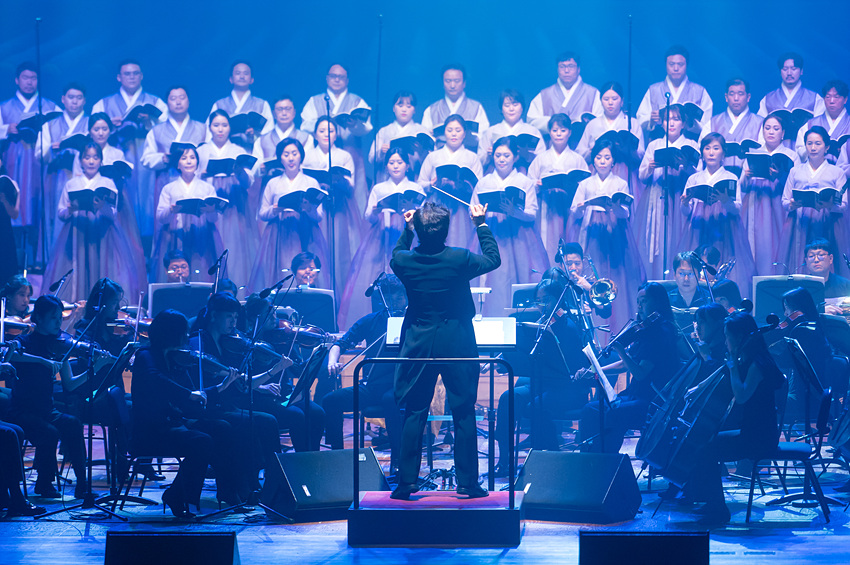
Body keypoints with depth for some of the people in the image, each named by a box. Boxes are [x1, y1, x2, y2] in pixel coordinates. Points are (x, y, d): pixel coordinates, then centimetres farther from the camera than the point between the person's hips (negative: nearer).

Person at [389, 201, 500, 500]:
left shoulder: (405, 261, -9)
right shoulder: (460, 259, -14)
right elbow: (493, 259, 6)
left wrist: (407, 229, 22)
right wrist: (481, 224, 12)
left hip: (418, 344, 2)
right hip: (457, 344, -1)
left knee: (414, 413, 7)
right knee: (463, 413, 6)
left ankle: (407, 482, 6)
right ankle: (467, 483, 8)